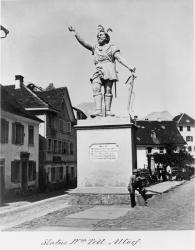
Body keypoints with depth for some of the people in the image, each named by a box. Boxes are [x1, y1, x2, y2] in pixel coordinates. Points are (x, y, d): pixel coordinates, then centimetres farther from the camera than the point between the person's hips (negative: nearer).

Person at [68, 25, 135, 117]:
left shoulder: (111, 47, 16)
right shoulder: (95, 47, 26)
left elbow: (120, 58, 7)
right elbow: (83, 42, 17)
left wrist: (129, 67, -5)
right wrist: (75, 32, 6)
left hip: (108, 70, -2)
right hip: (98, 71, 3)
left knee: (108, 91, -8)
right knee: (96, 89, -18)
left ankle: (108, 111, -8)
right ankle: (98, 110, -28)